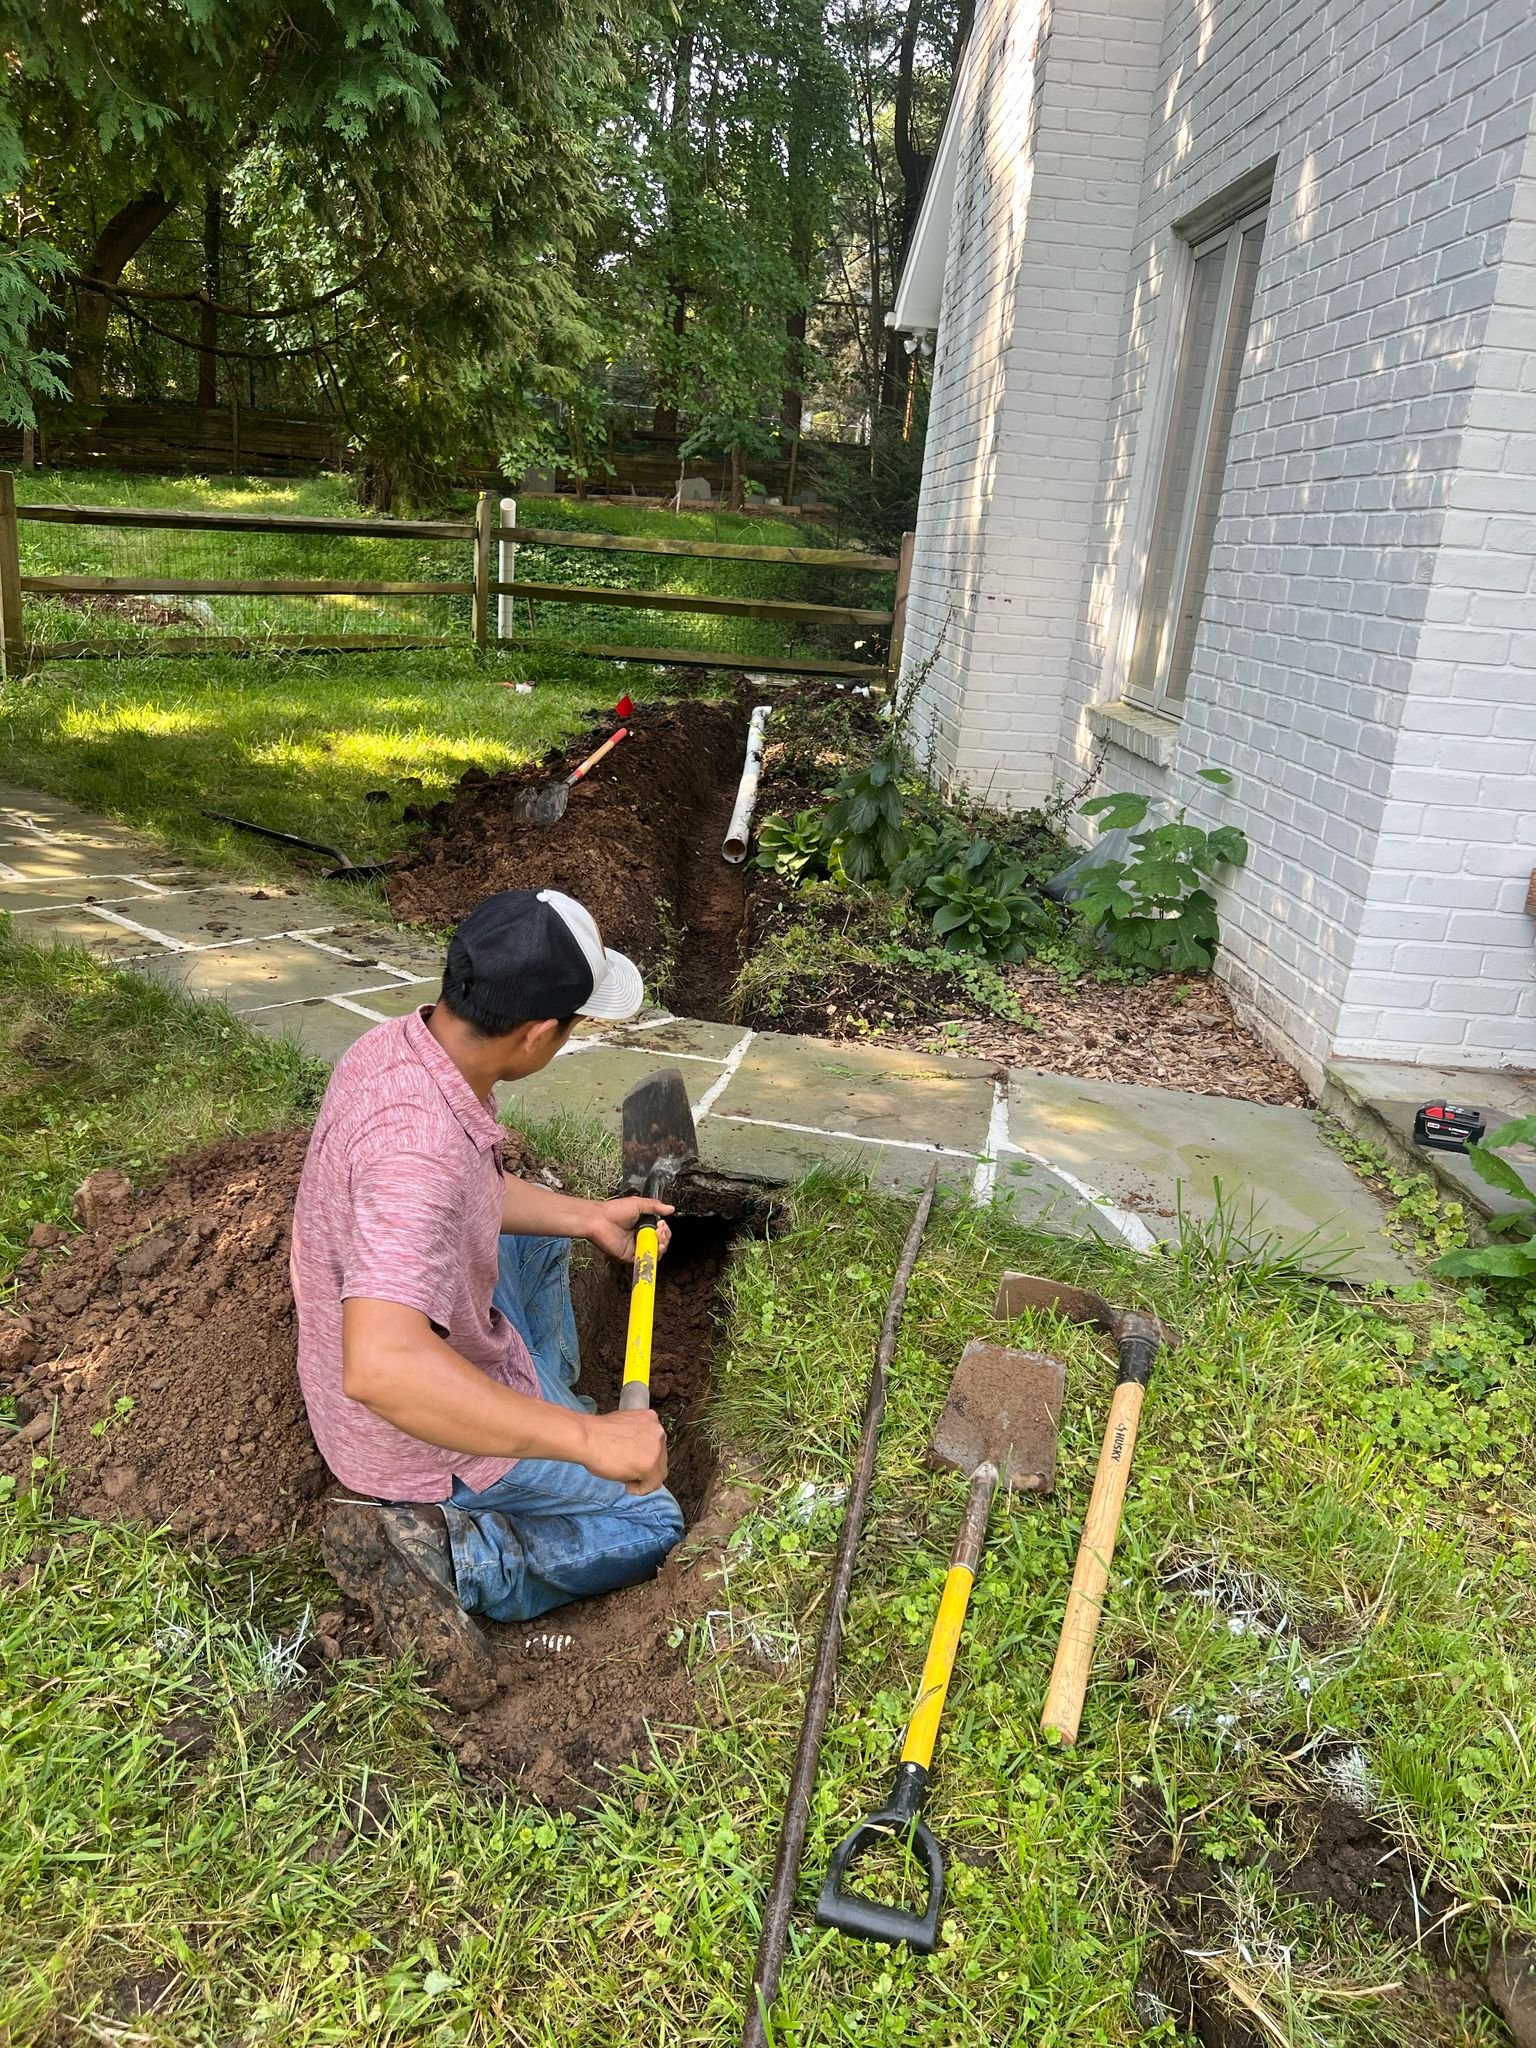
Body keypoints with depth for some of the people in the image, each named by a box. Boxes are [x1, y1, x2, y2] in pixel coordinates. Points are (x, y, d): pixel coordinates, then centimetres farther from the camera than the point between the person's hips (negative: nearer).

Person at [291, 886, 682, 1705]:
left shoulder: (398, 1042, -11)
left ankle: (544, 1393, 31)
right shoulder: (418, 1148, -41)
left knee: (541, 1234, 30)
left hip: (429, 1323, 9)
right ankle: (446, 1553, -5)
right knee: (648, 1523, 7)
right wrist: (586, 1439, -48)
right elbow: (379, 1369, -50)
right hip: (422, 1437, -9)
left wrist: (586, 1216, 7)